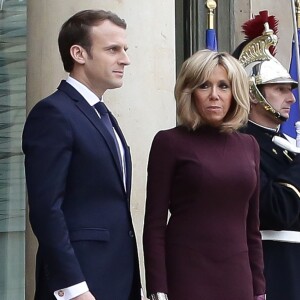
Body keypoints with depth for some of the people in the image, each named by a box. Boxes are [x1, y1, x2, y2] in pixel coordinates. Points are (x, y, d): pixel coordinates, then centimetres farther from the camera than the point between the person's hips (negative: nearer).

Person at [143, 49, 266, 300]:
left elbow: (252, 225, 13)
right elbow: (155, 224, -6)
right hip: (186, 276, -4)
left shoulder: (248, 145, 10)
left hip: (237, 276, 4)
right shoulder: (170, 142, -4)